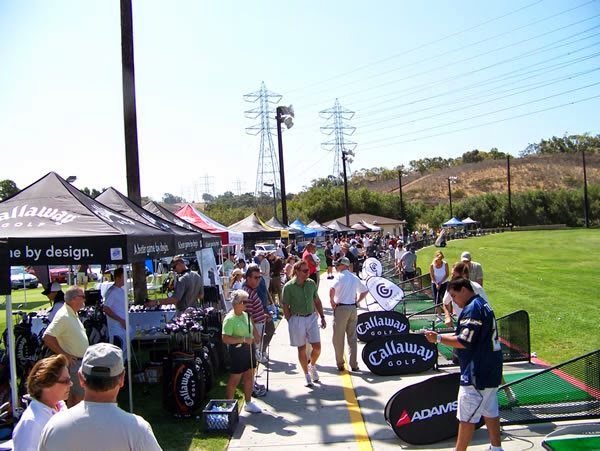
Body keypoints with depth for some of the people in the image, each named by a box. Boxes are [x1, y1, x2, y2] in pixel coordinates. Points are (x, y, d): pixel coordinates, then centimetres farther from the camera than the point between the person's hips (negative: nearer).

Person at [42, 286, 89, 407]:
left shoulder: (73, 314, 11)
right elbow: (47, 338, -27)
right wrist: (64, 355, -22)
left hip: (80, 361, 10)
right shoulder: (63, 316, -20)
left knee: (73, 395, 17)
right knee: (80, 397, -5)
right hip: (73, 362, -10)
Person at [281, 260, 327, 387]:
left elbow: (317, 301, 12)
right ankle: (307, 375, 24)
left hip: (311, 317, 4)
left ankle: (313, 366, 32)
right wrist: (291, 322, -7)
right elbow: (285, 307, -6)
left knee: (317, 347, 2)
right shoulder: (288, 287, -12)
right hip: (297, 319, -3)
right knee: (301, 349, 7)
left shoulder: (311, 283, 1)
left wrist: (322, 317, 10)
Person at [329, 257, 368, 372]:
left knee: (338, 338, 5)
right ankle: (354, 365, 12)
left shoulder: (340, 276, -9)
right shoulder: (355, 278, 12)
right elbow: (365, 291, 22)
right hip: (353, 308, 6)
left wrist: (332, 301, -12)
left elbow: (332, 289, -26)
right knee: (352, 338, 11)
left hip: (341, 308, -6)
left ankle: (340, 364, 11)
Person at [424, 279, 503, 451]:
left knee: (467, 416, -3)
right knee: (490, 411, 20)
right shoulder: (483, 305, 14)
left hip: (477, 373, -10)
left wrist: (439, 338, -15)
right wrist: (441, 336, 11)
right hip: (490, 370, 10)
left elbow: (464, 342, -22)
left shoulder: (472, 309, -18)